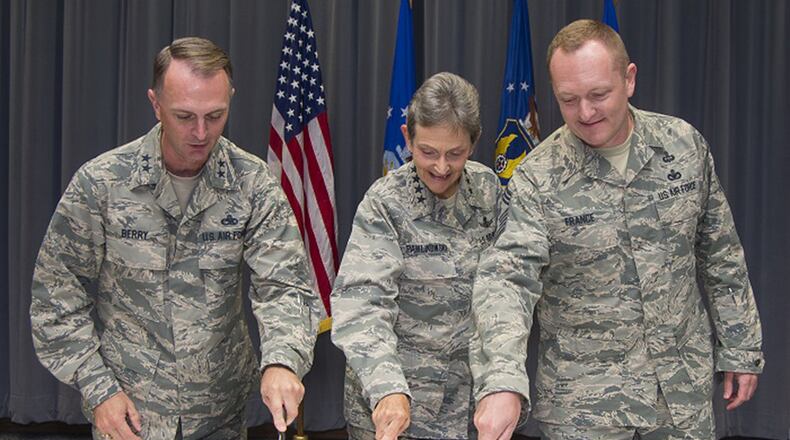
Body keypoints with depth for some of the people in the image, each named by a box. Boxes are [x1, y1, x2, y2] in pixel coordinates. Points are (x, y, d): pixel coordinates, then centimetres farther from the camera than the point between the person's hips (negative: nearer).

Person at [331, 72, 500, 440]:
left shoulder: (487, 188, -1)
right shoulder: (385, 204, -15)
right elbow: (361, 302, -23)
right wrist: (387, 388, -37)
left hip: (470, 389, 4)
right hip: (392, 399, -4)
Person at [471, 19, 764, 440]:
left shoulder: (685, 144, -4)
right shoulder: (538, 179, -15)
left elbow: (721, 254, 6)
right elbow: (505, 278, -27)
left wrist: (741, 349, 9)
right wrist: (501, 382, -43)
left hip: (686, 386, 3)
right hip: (583, 400, -3)